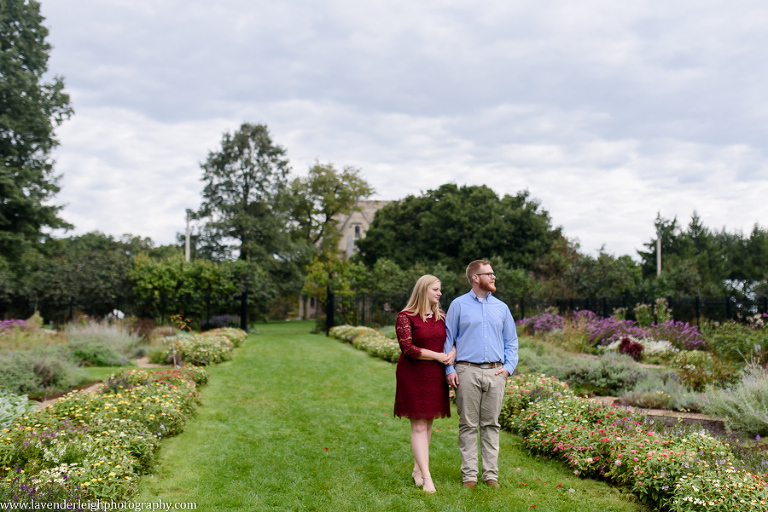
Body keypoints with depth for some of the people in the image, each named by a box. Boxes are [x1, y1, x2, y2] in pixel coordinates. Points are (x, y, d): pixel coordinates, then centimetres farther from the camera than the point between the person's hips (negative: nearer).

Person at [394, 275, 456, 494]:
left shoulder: (441, 317, 10)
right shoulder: (406, 317, -7)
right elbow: (408, 348, -14)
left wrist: (453, 352, -7)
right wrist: (438, 356, -13)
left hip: (435, 377, 6)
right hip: (413, 376, -5)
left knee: (428, 423, 9)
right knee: (418, 426, -5)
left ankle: (417, 469, 22)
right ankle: (426, 477, -6)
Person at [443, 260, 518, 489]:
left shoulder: (501, 307, 14)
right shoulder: (459, 305, 5)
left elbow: (511, 341, 17)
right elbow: (448, 339, 4)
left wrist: (508, 367, 2)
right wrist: (449, 369, -5)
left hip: (495, 373, 3)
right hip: (468, 372, -3)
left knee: (491, 424, 6)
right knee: (468, 425, 0)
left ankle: (491, 474, 13)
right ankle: (469, 474, 7)